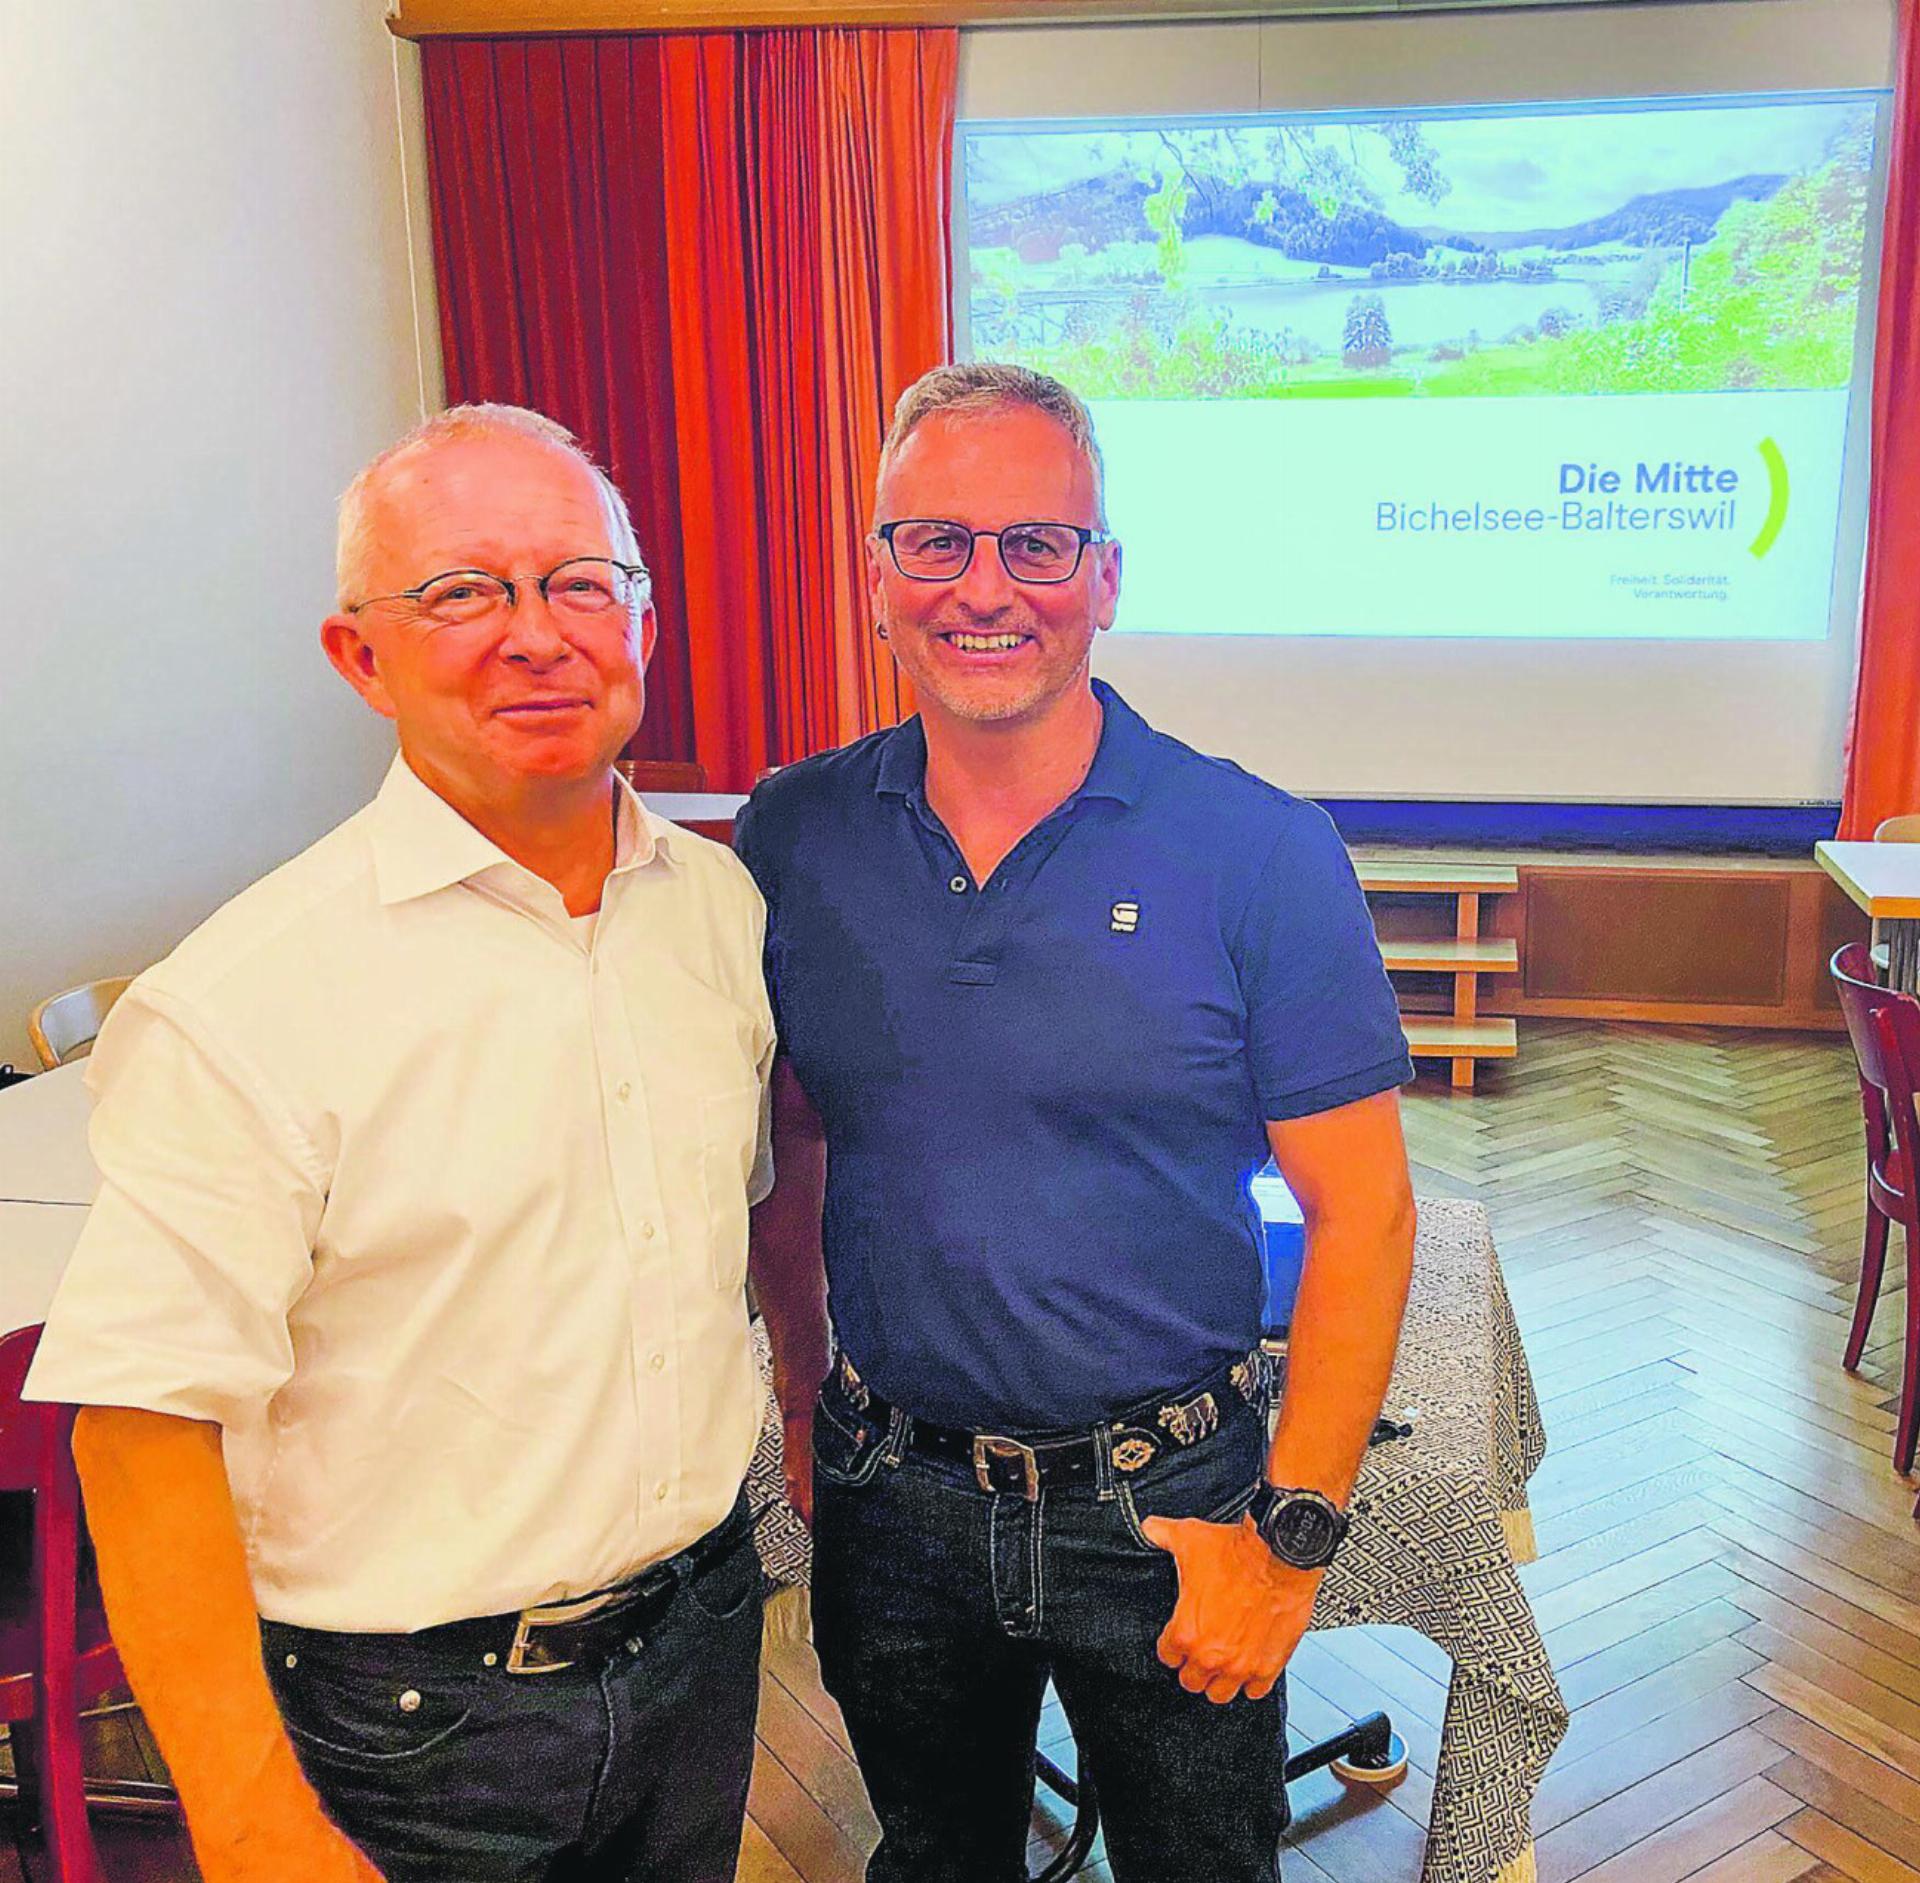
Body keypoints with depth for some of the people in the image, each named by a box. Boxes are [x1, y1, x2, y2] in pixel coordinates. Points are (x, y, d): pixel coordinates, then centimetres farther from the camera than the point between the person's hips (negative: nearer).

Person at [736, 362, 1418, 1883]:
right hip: (890, 1499, 3)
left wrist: (1293, 1530, -13)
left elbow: (1361, 1212, -12)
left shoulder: (1260, 853, -15)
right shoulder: (790, 840, -6)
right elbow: (783, 1144, 6)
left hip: (1168, 1511, -2)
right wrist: (801, 1394, 6)